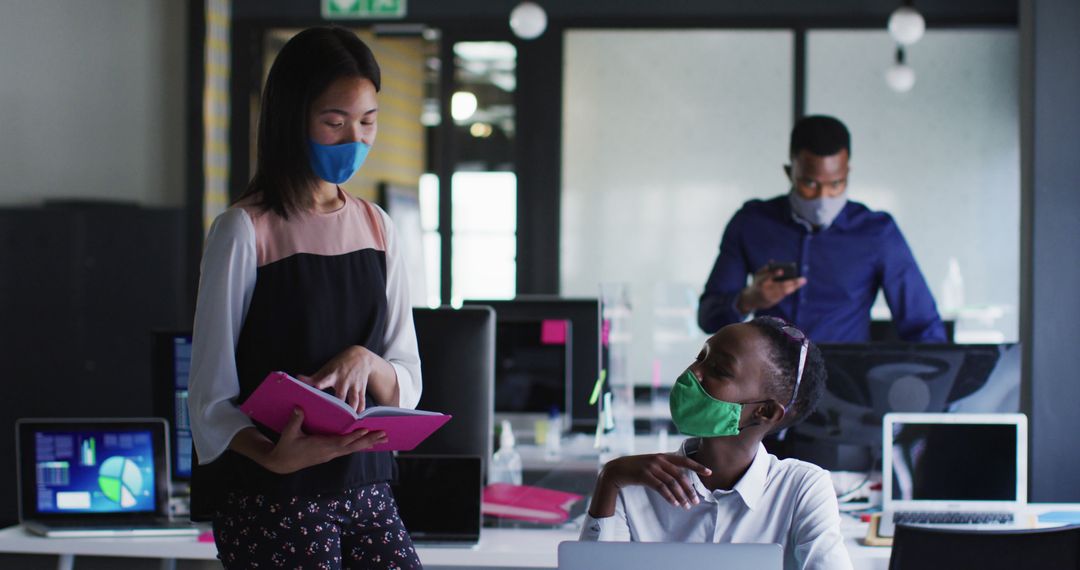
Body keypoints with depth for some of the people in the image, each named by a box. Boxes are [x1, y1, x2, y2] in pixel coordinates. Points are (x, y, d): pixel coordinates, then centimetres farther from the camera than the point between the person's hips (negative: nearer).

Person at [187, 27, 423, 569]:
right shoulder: (245, 232, -7)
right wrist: (272, 456, -27)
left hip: (364, 484, 5)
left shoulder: (375, 227, 9)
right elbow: (211, 400, -8)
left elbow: (406, 387, 10)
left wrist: (365, 362, -12)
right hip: (268, 495, -5)